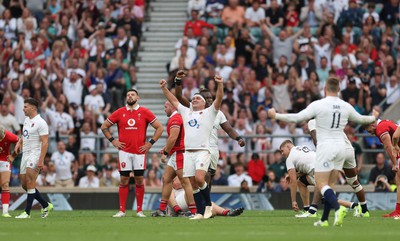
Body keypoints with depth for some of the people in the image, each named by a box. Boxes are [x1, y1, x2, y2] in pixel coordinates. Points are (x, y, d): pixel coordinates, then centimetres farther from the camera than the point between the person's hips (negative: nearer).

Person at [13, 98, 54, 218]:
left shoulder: (40, 123, -13)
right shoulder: (27, 120, 13)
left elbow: (45, 142, -18)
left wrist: (41, 161, -24)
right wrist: (19, 142, 12)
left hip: (35, 154, -9)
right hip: (25, 154, 9)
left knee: (30, 183, -13)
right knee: (24, 184, 8)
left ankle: (27, 212, -9)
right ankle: (46, 205, 20)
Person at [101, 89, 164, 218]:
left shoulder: (145, 112, 2)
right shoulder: (119, 113, 6)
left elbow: (159, 128, 5)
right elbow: (104, 126, 14)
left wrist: (150, 143, -2)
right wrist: (113, 141, 4)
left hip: (140, 151, -1)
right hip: (124, 151, 1)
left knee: (139, 180, 1)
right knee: (124, 180, 1)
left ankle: (139, 210, 8)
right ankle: (121, 210, 4)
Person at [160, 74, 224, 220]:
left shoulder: (209, 113, 9)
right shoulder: (186, 112, 23)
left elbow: (219, 99, -4)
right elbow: (173, 100, 29)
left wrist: (220, 85, -18)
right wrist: (164, 88, 23)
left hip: (202, 151, -5)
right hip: (188, 152, 5)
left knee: (199, 178, -22)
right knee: (193, 183, 0)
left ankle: (208, 205, -4)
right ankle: (200, 212, 4)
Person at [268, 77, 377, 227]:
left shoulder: (318, 105, -10)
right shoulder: (346, 106, 5)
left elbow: (297, 118, -12)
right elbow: (360, 119, 22)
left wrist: (276, 116, 0)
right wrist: (374, 118, 43)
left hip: (325, 147, -6)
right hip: (341, 146, 6)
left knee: (321, 184, -6)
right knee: (330, 184, 11)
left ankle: (338, 208, -31)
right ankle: (324, 220, 9)